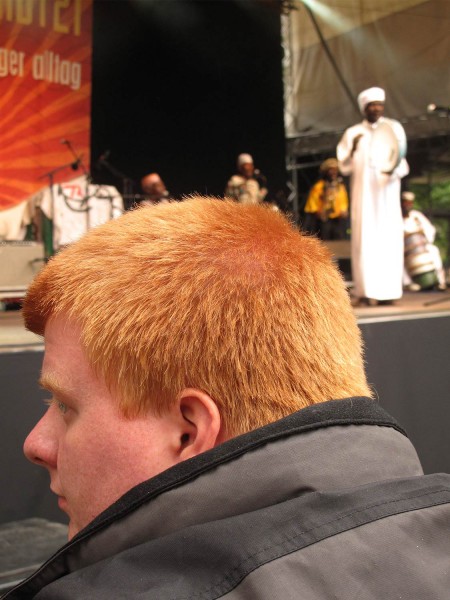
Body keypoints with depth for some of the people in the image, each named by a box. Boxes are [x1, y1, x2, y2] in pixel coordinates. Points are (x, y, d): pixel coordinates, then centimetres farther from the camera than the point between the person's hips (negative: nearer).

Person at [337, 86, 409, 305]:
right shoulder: (353, 133, 9)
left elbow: (403, 164, 4)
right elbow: (344, 167, 3)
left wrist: (395, 169, -18)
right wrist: (353, 149, -16)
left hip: (387, 193, 1)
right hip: (363, 195, -1)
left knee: (389, 239, -5)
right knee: (364, 240, -8)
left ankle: (387, 290, -4)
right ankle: (365, 290, -9)